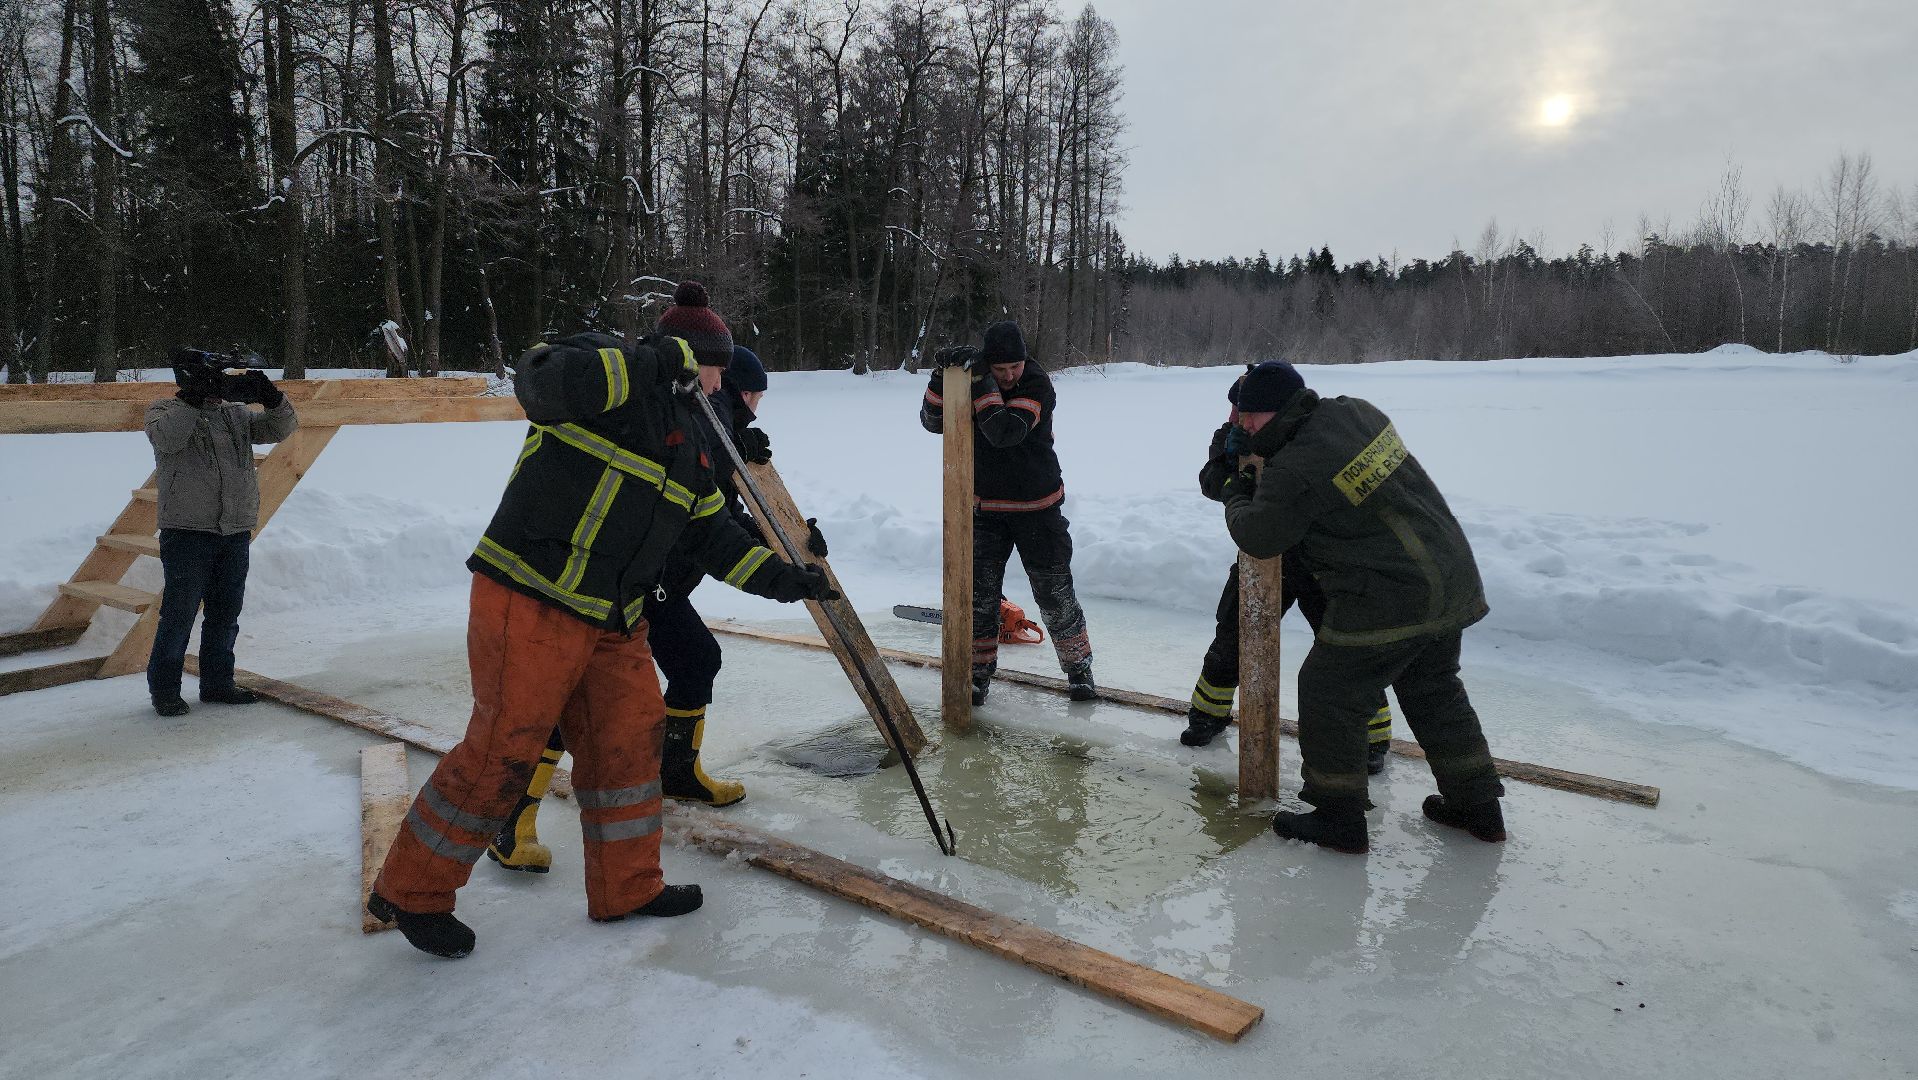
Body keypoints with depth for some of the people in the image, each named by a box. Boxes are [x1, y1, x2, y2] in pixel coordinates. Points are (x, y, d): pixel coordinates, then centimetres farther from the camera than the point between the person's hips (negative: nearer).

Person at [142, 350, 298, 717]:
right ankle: (164, 688, 11)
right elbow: (167, 437, -20)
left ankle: (217, 682, 23)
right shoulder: (164, 410, 1)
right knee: (179, 613, -1)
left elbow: (281, 428, 6)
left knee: (226, 613, 12)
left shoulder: (236, 413, 14)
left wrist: (271, 397, -11)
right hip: (187, 533, -5)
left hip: (236, 533, 5)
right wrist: (196, 397, -24)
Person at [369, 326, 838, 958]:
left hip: (614, 621, 8)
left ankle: (627, 888, 25)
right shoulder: (603, 369, -7)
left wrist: (783, 579, 11)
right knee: (505, 749, -4)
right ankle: (411, 892, 17)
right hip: (530, 600, -8)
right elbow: (539, 380, -28)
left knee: (631, 737, 9)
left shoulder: (690, 443, 17)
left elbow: (713, 536, 20)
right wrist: (653, 361, -23)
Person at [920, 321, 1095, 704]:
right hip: (985, 508, 3)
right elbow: (933, 421, -11)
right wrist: (942, 376, -25)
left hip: (1038, 509, -3)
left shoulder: (1037, 384, -17)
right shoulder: (969, 378, -4)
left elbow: (1005, 432, -31)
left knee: (1054, 593, 3)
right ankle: (979, 670, 18)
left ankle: (1078, 665, 23)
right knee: (980, 593, 2)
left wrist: (981, 382, -35)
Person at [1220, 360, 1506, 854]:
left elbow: (1257, 539, -8)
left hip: (1391, 601, -9)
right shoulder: (1356, 410, 5)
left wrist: (1236, 497, 11)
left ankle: (1339, 819, 13)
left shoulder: (1293, 471, -20)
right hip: (1452, 582, 9)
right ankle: (1477, 807, 33)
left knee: (1329, 693, 5)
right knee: (1434, 690, 24)